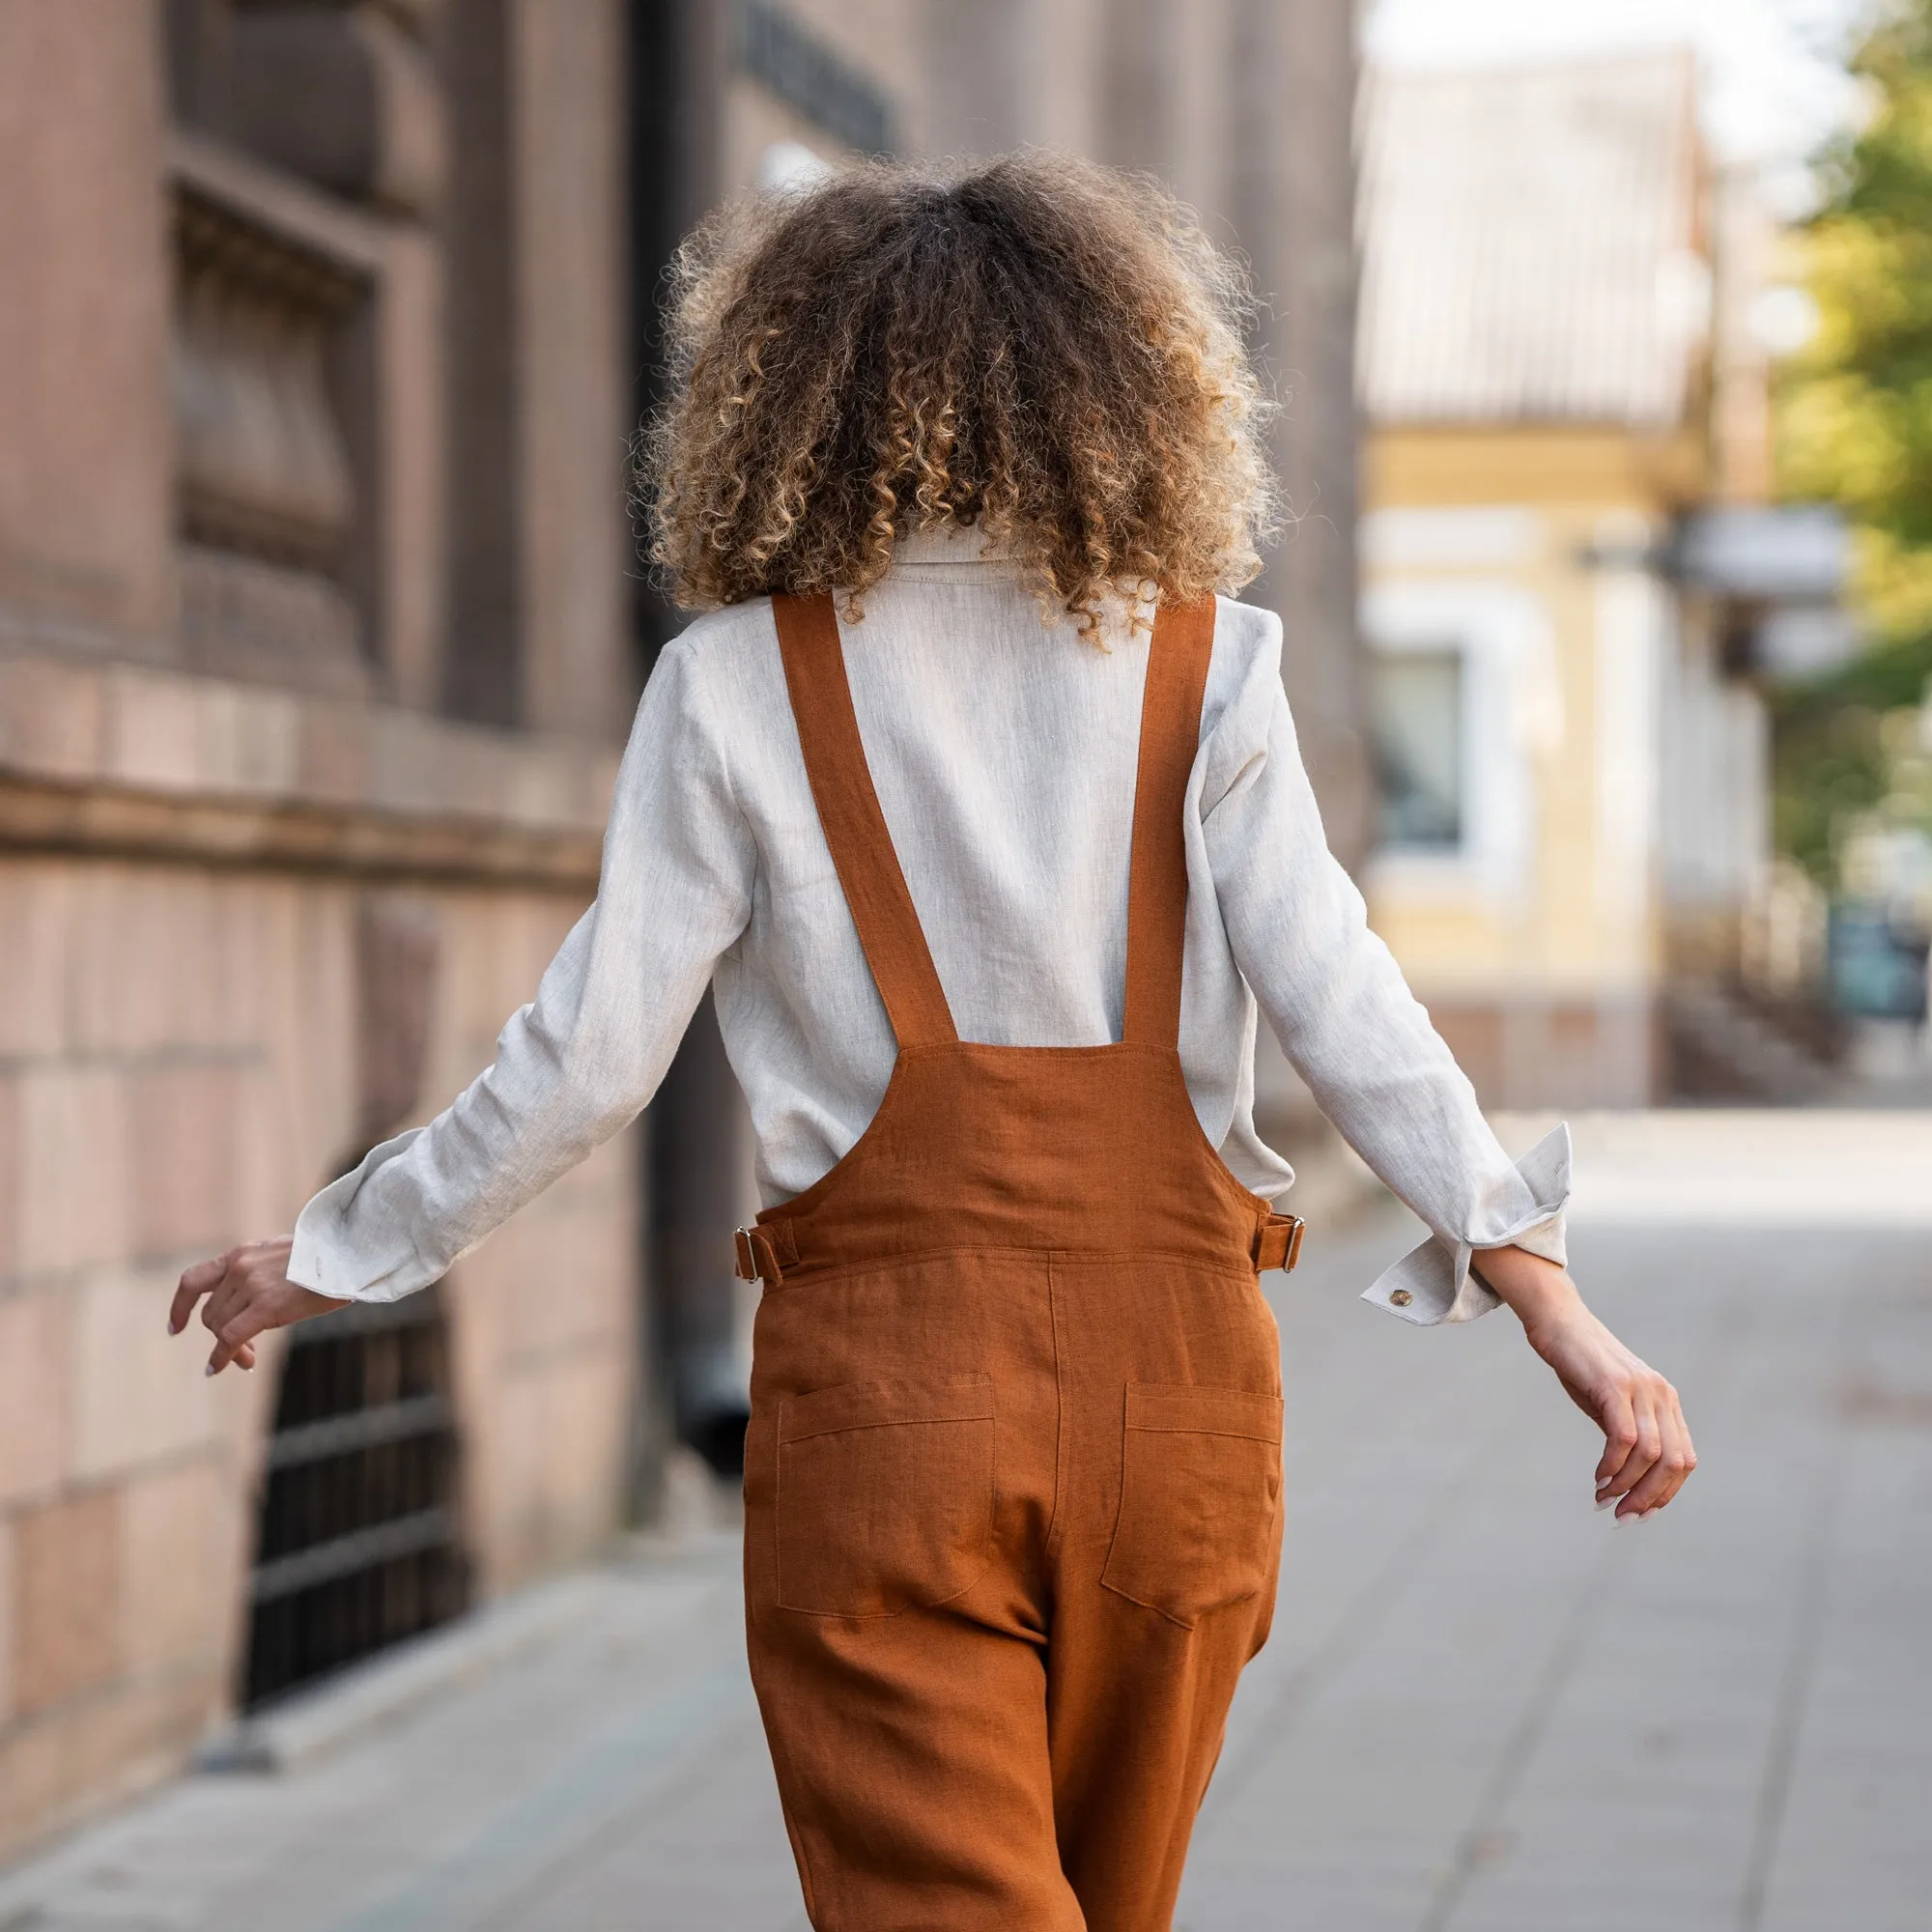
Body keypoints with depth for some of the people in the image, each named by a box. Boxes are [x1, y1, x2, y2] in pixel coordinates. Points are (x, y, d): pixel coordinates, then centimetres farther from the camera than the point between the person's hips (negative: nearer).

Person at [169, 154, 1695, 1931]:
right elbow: (1337, 996, -7)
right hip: (1172, 1370, 3)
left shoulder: (741, 679, 0)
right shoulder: (1202, 664, 3)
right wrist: (1558, 1309, -9)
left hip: (879, 1380, -2)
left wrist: (336, 1252, 12)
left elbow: (594, 1050, -1)